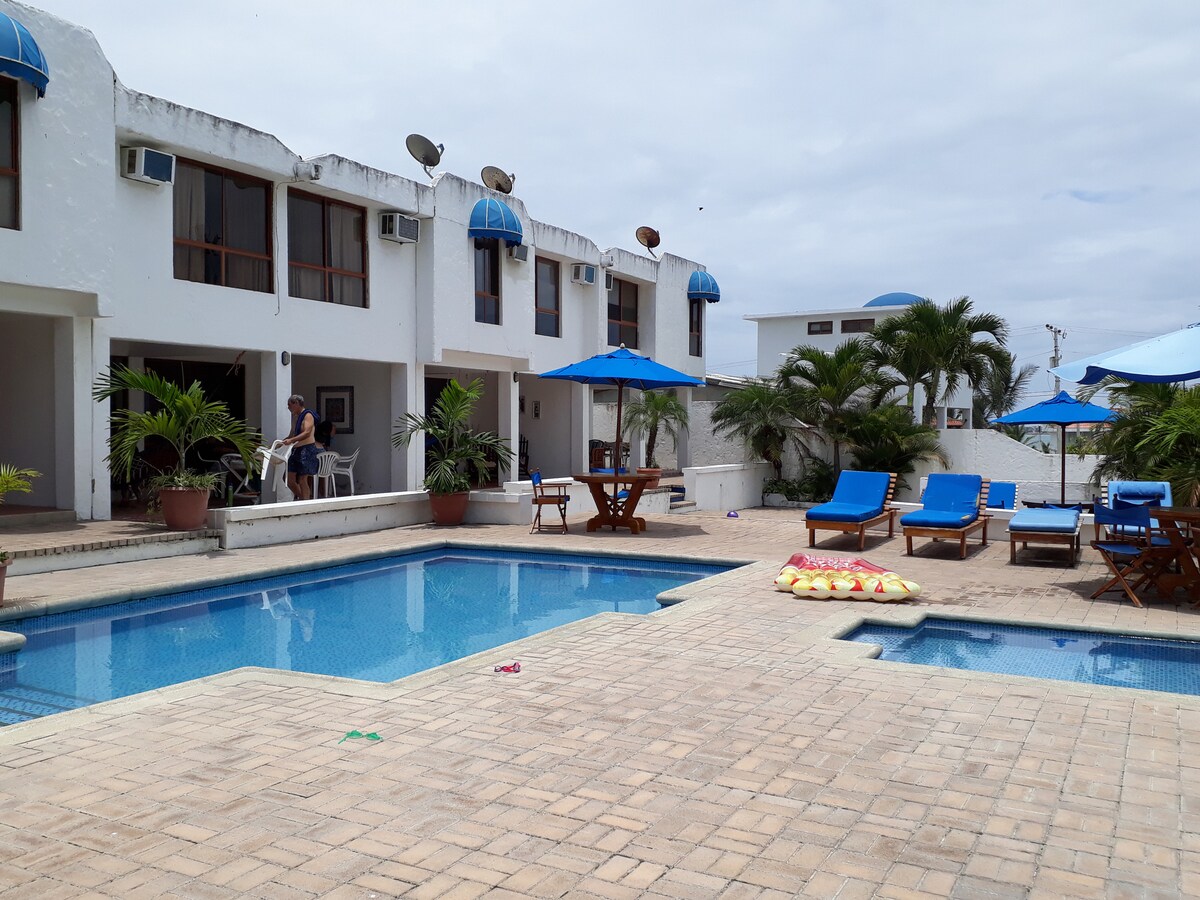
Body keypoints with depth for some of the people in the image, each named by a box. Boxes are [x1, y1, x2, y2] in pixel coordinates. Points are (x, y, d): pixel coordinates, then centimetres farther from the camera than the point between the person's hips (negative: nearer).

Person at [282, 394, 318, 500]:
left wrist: (291, 440, -29)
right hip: (296, 450, 9)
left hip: (307, 449, -9)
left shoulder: (308, 415, -7)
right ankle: (302, 499, 17)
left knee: (303, 480, -9)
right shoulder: (295, 418, 20)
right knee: (290, 480, 4)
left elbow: (307, 433, -20)